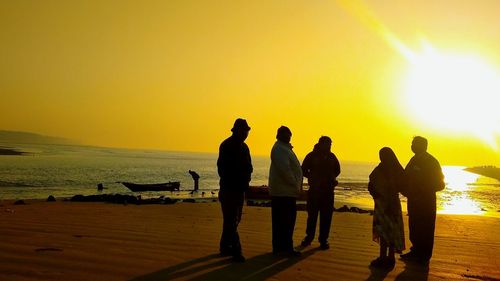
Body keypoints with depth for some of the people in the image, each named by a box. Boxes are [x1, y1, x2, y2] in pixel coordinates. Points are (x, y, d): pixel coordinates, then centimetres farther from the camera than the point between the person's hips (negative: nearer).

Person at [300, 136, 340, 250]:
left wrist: (332, 178, 1)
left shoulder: (332, 157, 6)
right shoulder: (311, 156, -3)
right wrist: (313, 178, -9)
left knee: (326, 216, 2)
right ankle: (309, 237, 19)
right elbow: (304, 171, 2)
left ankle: (323, 240, 10)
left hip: (328, 190, 2)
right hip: (314, 190, -2)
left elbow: (337, 170, 19)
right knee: (312, 215, 4)